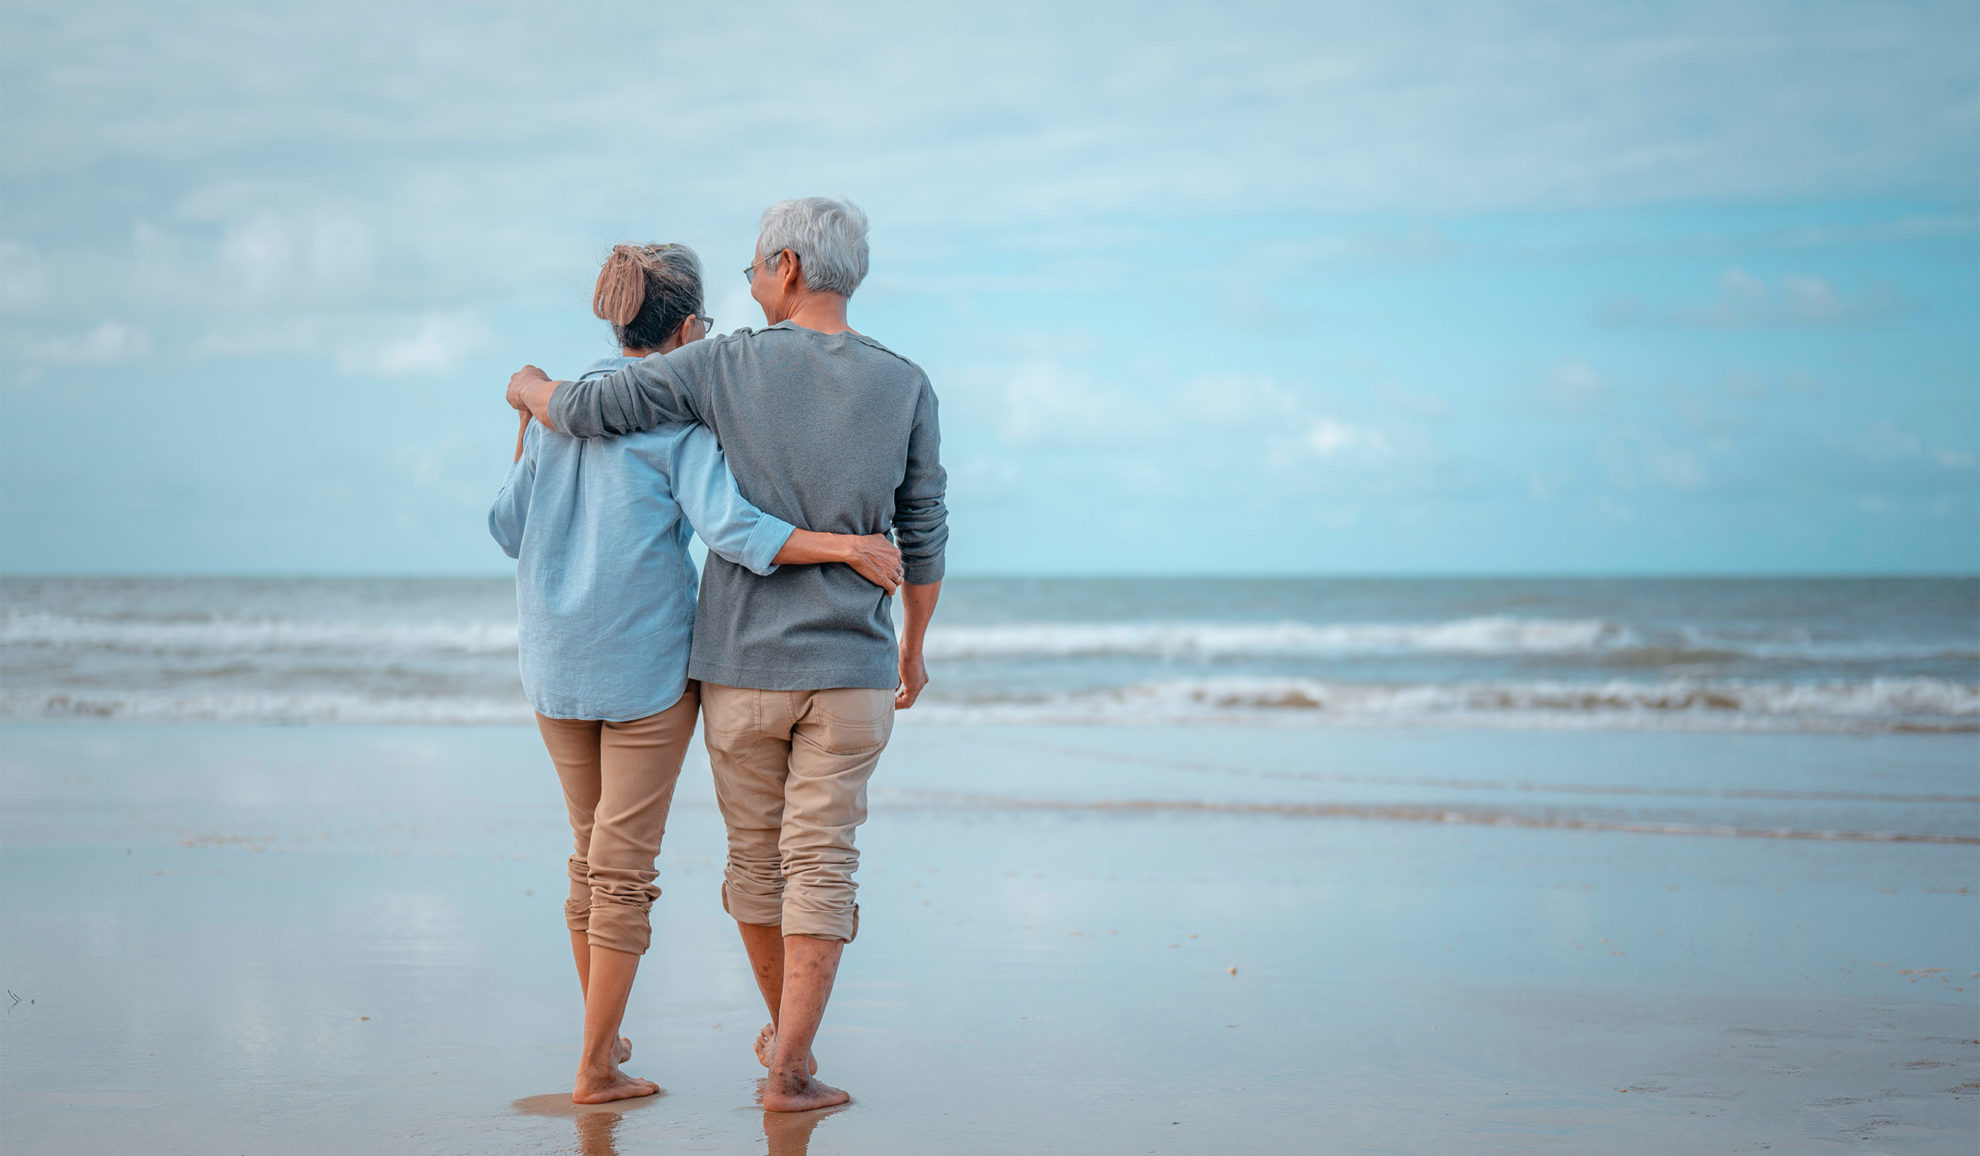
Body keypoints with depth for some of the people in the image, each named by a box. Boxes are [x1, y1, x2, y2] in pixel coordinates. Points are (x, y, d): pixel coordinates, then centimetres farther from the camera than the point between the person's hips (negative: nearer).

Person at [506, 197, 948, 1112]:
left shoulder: (725, 366, -8)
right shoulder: (905, 387, -2)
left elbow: (584, 411, -10)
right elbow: (923, 538, 4)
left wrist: (533, 388, 15)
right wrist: (915, 646, 19)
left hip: (741, 668, 0)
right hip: (850, 671, 0)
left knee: (756, 855, 17)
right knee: (820, 868, 2)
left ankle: (786, 1030, 34)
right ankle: (789, 1070, -4)